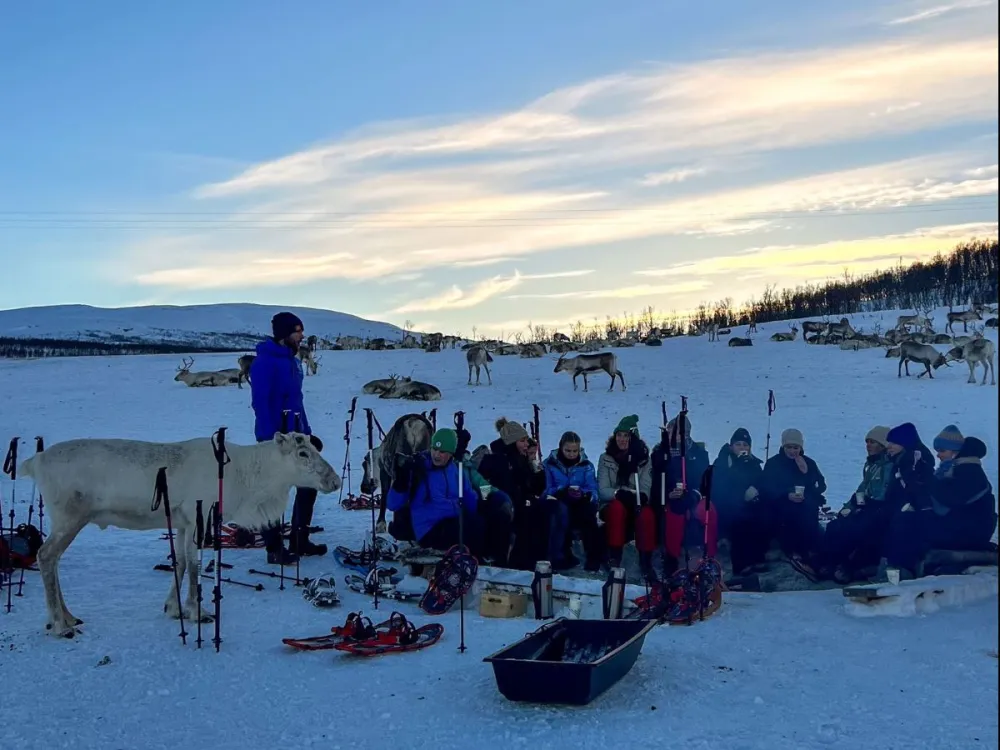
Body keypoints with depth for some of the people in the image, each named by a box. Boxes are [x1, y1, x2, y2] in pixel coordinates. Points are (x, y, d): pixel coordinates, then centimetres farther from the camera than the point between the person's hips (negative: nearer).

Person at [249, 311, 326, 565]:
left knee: (308, 485, 13)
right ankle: (274, 549, 9)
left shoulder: (292, 360, 15)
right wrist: (269, 438, -23)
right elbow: (260, 401, -19)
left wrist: (307, 431, 17)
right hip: (275, 438, -9)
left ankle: (300, 541, 23)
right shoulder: (265, 361, -13)